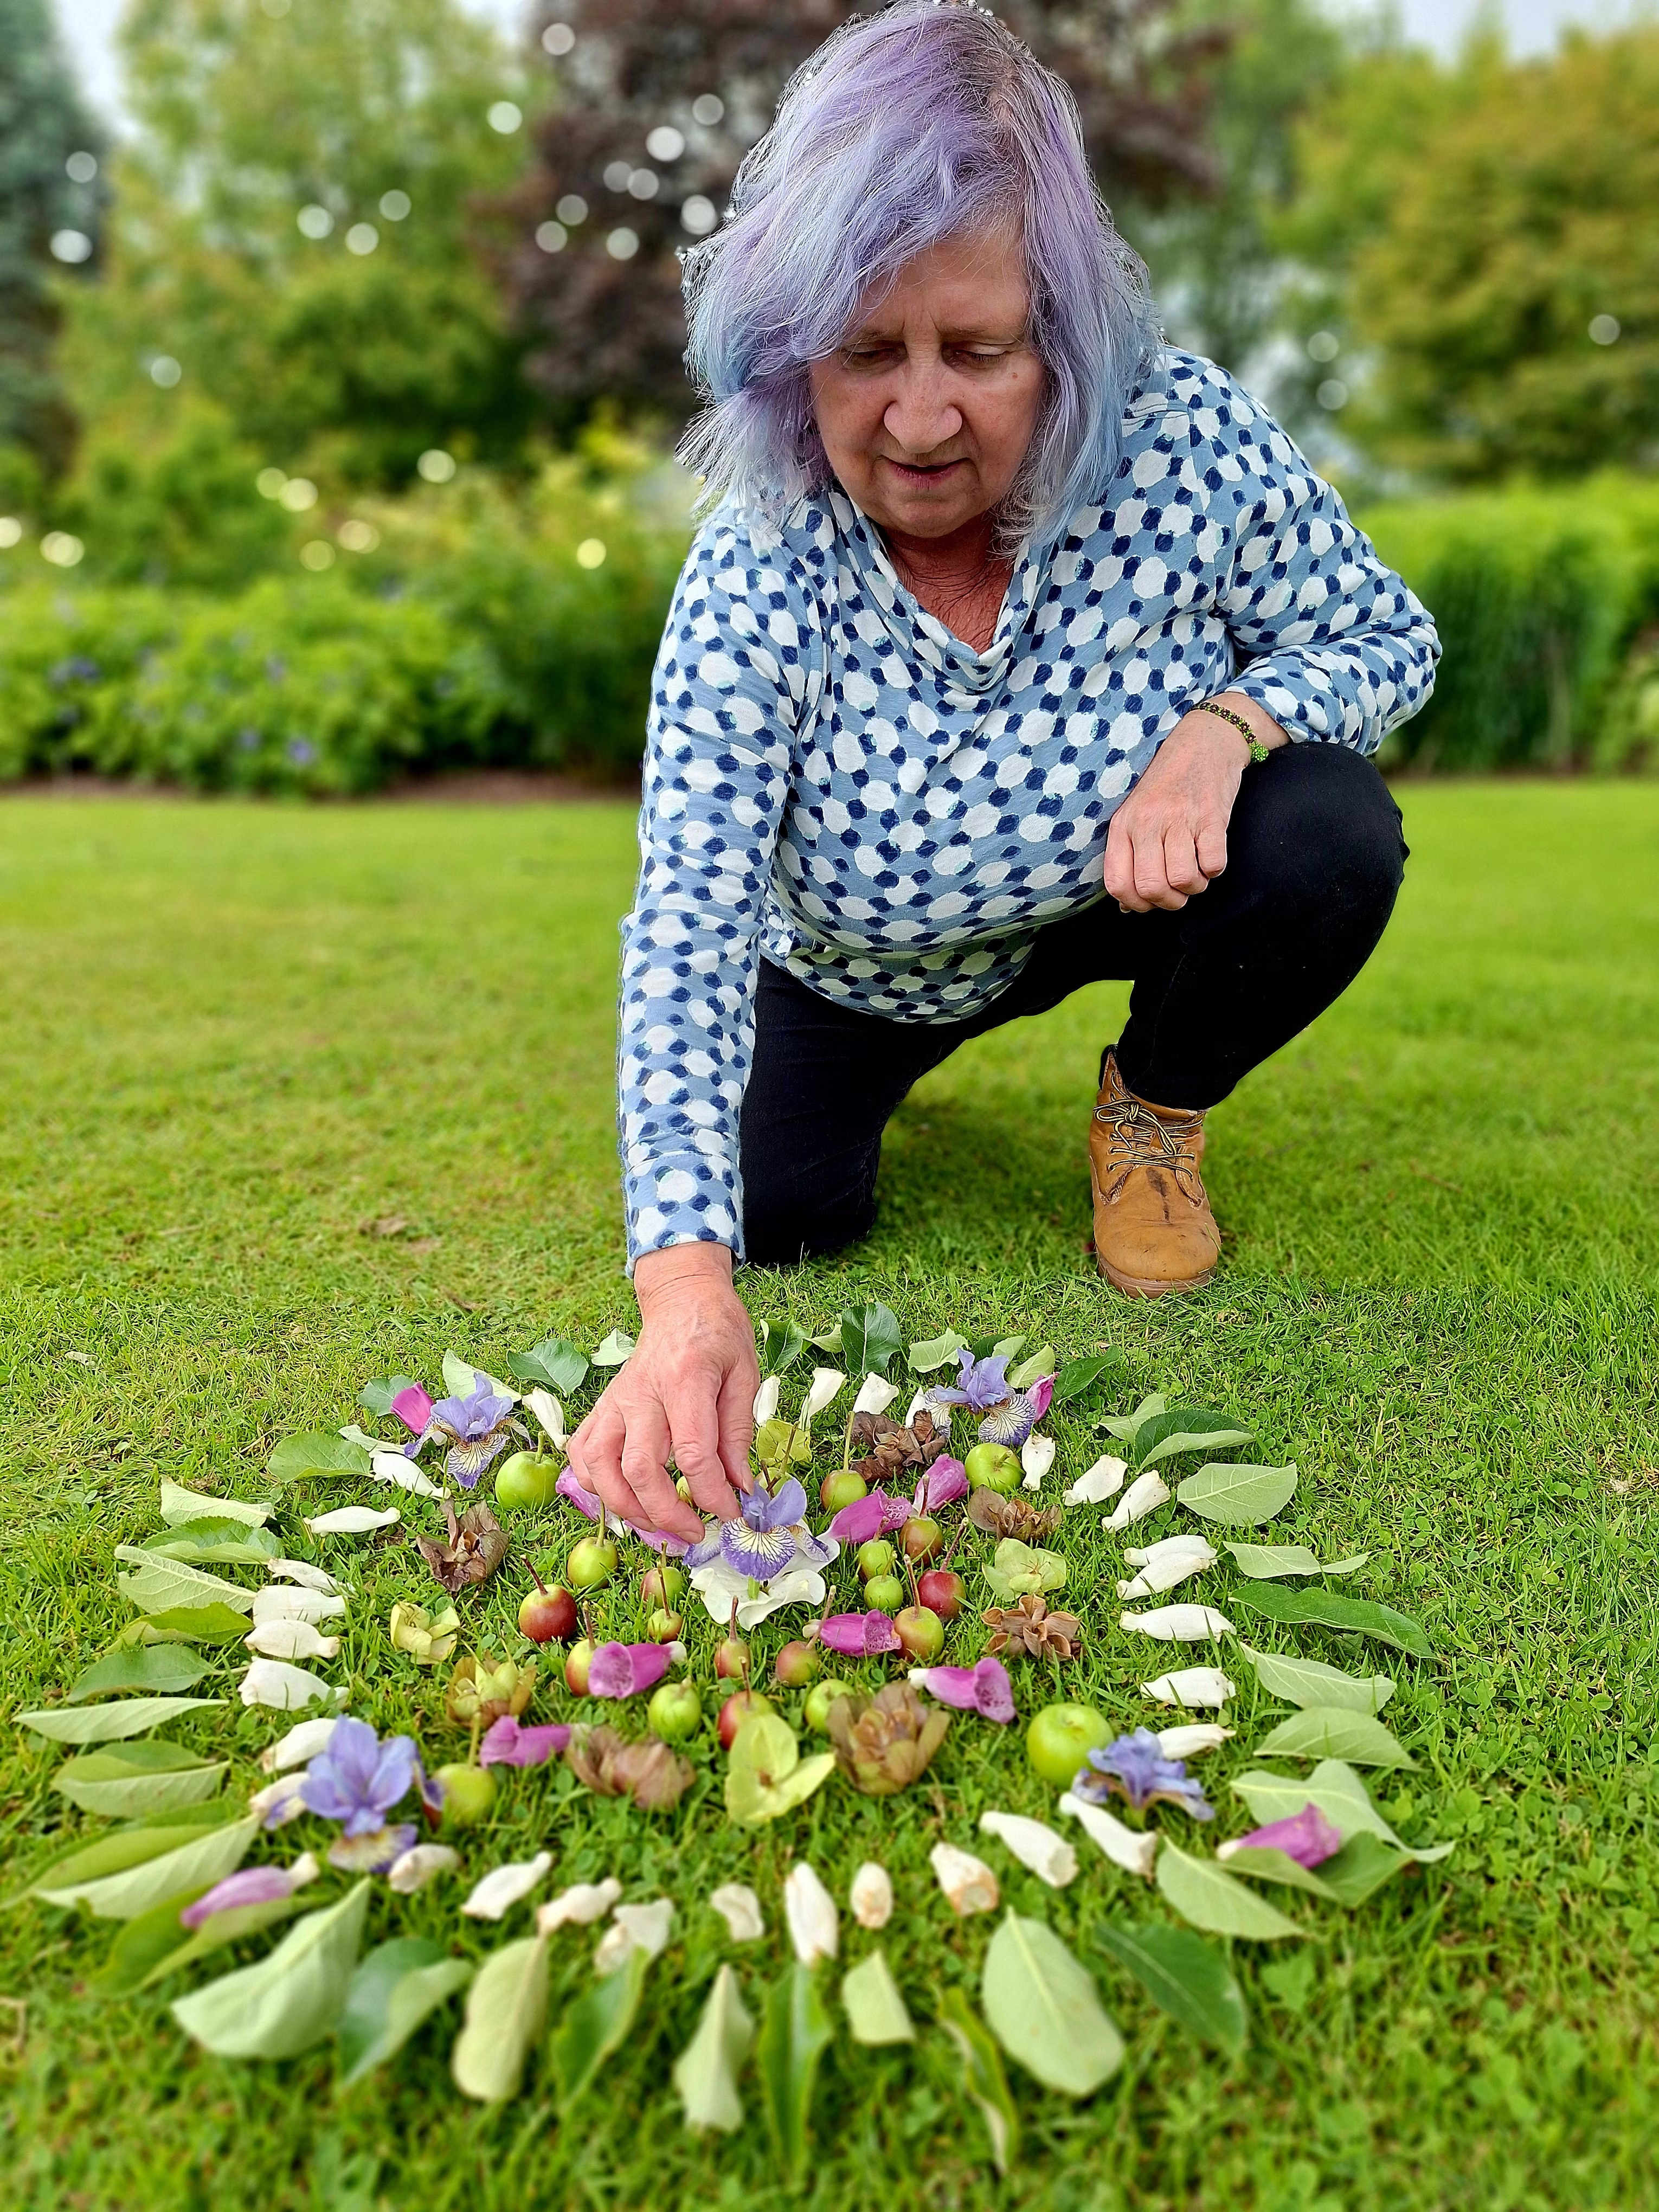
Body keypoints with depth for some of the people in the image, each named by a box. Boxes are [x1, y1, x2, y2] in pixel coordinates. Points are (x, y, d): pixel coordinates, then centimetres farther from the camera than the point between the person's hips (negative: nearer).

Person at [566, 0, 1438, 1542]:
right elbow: (688, 925, -37)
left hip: (1134, 886, 1)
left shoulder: (1183, 437, -24)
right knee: (773, 1207, -9)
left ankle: (1155, 1109, 5)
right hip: (864, 965, 0)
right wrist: (688, 1285, -49)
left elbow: (1385, 639, -9)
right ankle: (872, 1074, 29)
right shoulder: (754, 576, -29)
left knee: (1331, 838, -27)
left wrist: (1226, 725, -34)